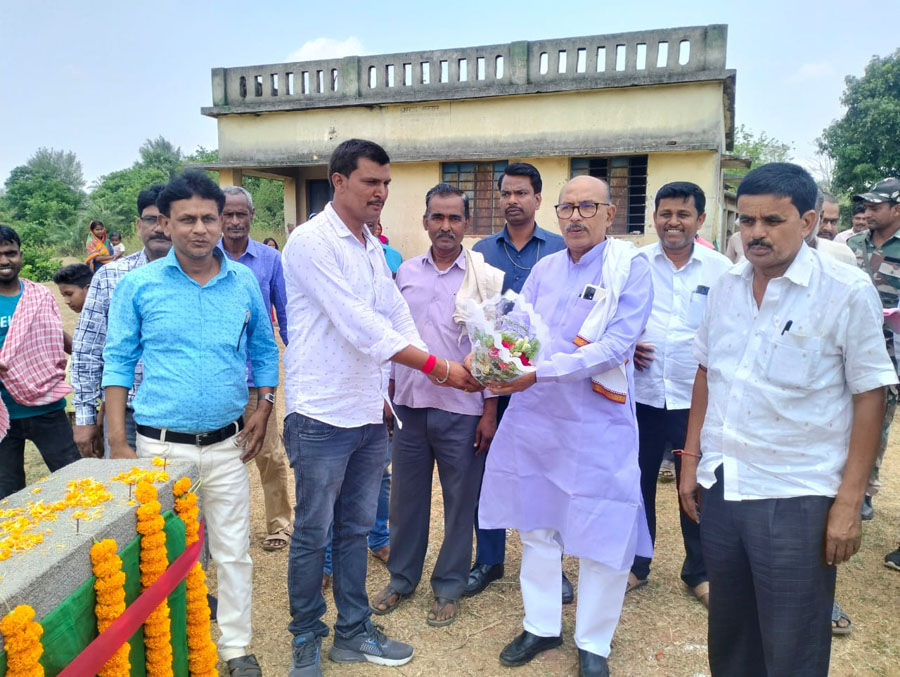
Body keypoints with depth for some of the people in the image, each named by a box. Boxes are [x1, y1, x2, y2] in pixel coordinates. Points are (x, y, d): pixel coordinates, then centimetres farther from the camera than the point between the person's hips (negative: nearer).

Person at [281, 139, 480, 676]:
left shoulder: (373, 246, 12)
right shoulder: (312, 241, -13)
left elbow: (396, 316, 10)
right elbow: (357, 323, -21)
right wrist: (438, 366, -21)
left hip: (370, 415, 7)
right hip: (322, 416, -7)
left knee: (357, 529, 16)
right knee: (313, 534, 7)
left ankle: (354, 632, 31)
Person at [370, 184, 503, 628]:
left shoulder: (487, 277, -4)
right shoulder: (406, 272, 6)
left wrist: (490, 411, -5)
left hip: (462, 410, -3)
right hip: (410, 403, 3)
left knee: (460, 501, 9)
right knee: (406, 496, 14)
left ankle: (449, 587, 27)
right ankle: (401, 578, 33)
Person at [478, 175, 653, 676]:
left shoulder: (630, 266, -7)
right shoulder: (545, 269, 9)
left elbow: (616, 345, -19)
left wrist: (541, 372, -27)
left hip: (599, 423, -5)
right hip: (535, 416, 5)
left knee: (602, 534, 5)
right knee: (536, 524, 15)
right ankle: (542, 626, 35)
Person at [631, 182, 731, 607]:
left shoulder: (721, 269, 0)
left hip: (698, 397, 0)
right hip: (641, 394, 1)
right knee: (638, 482, 12)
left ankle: (699, 572, 31)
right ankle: (635, 565, 32)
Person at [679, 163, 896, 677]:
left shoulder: (848, 292, -10)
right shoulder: (727, 286, 4)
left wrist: (849, 502, -10)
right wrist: (692, 458, 10)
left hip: (795, 500, -4)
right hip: (721, 488, 5)